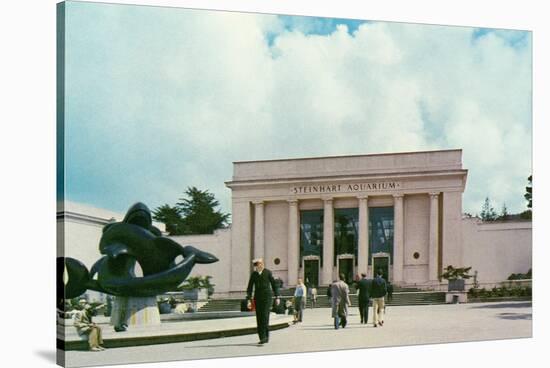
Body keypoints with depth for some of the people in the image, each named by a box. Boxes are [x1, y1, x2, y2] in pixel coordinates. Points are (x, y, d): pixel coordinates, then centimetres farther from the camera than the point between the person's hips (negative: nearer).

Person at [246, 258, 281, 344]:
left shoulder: (268, 272, -1)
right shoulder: (253, 274, 5)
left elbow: (274, 285, 4)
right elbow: (249, 288, 5)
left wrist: (277, 297, 2)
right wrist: (249, 300, -3)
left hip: (267, 297, -3)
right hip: (257, 298, 3)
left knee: (265, 316, -15)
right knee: (259, 318, 1)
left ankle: (265, 336, -10)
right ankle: (262, 338, 7)